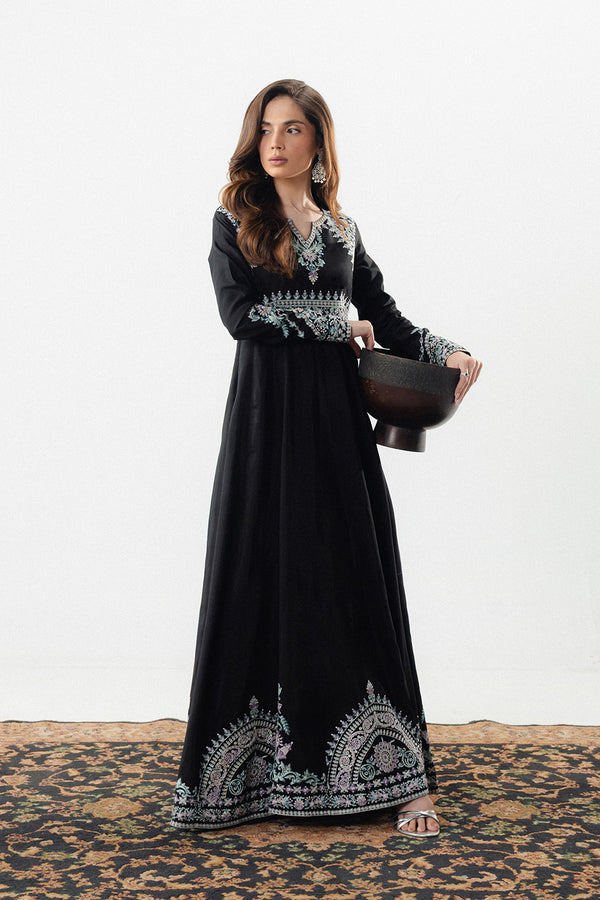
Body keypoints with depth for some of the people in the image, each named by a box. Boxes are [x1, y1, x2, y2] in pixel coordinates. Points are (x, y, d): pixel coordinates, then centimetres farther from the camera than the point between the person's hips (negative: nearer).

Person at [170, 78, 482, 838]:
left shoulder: (342, 229, 14)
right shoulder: (235, 221, 5)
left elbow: (384, 317, 15)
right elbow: (240, 313, -8)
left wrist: (445, 352, -2)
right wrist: (339, 326, -7)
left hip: (337, 419, 2)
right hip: (266, 419, -2)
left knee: (361, 584, 0)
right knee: (263, 581, 0)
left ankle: (398, 773, 3)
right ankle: (251, 771, 12)